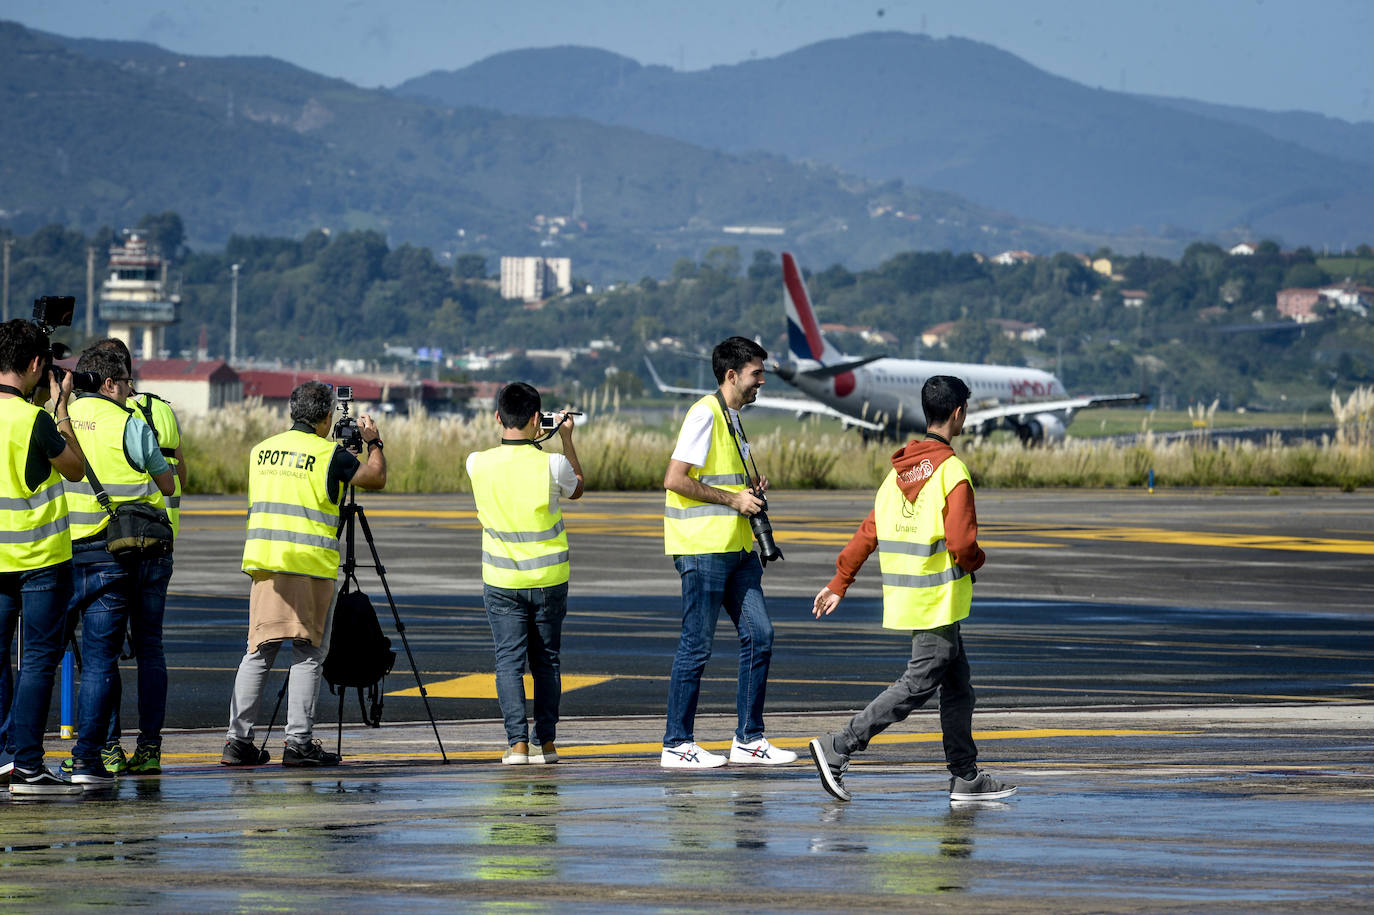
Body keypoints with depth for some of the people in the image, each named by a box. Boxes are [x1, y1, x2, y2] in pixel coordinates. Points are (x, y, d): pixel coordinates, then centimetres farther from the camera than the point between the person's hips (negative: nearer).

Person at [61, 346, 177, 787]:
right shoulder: (129, 425, -6)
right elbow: (167, 484, 3)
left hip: (92, 552, 2)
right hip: (147, 548, -2)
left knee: (99, 655, -1)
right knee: (149, 649, 12)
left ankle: (87, 755, -10)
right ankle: (149, 746, 12)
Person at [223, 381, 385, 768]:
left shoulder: (261, 450, 12)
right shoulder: (330, 455, -6)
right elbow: (376, 478, 3)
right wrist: (373, 442, 19)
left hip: (263, 560, 5)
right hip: (311, 563, -5)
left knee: (259, 651, 8)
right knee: (308, 653, 1)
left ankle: (238, 740, 4)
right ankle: (299, 742, -4)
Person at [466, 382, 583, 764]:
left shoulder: (478, 464, -9)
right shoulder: (552, 464, -14)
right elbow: (576, 489, 9)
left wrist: (527, 441, 16)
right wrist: (566, 439, 13)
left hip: (502, 581, 0)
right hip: (548, 578, 0)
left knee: (509, 661, 3)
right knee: (546, 661, 12)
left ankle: (517, 743, -7)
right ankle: (545, 743, 13)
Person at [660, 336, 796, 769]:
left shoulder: (731, 417, 17)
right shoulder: (705, 414, -12)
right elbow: (675, 479, -19)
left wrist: (750, 490, 8)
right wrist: (733, 498, -16)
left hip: (736, 547, 9)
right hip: (702, 548, -9)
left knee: (759, 636, 6)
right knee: (696, 646, -5)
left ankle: (748, 740, 13)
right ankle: (677, 744, 2)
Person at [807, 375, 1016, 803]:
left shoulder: (898, 469, 10)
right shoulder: (952, 472, -15)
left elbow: (869, 532, 9)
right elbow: (961, 543, -21)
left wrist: (839, 583, 13)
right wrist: (975, 561, 1)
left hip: (905, 597, 9)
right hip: (938, 600, -9)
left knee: (958, 684, 14)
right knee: (918, 685, -5)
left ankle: (966, 778, 16)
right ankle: (836, 750, -10)